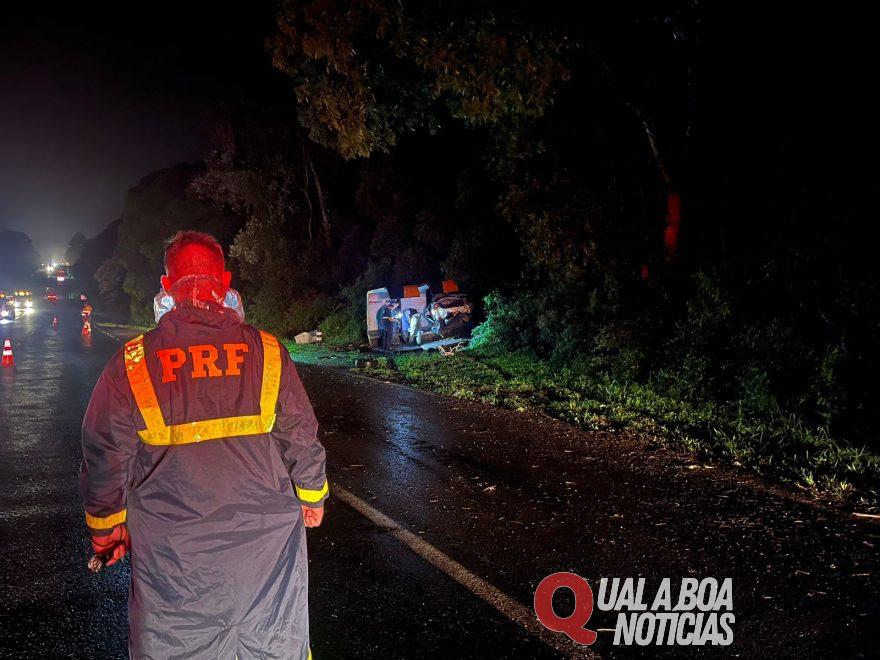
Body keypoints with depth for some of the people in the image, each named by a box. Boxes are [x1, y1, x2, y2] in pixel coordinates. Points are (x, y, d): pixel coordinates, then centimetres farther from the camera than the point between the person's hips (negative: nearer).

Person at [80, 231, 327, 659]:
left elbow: (105, 453, 0)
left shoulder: (132, 364, -7)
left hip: (174, 555, 0)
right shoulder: (267, 353, -6)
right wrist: (312, 497, 17)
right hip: (267, 541, 1)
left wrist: (106, 525, 15)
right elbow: (302, 439, 0)